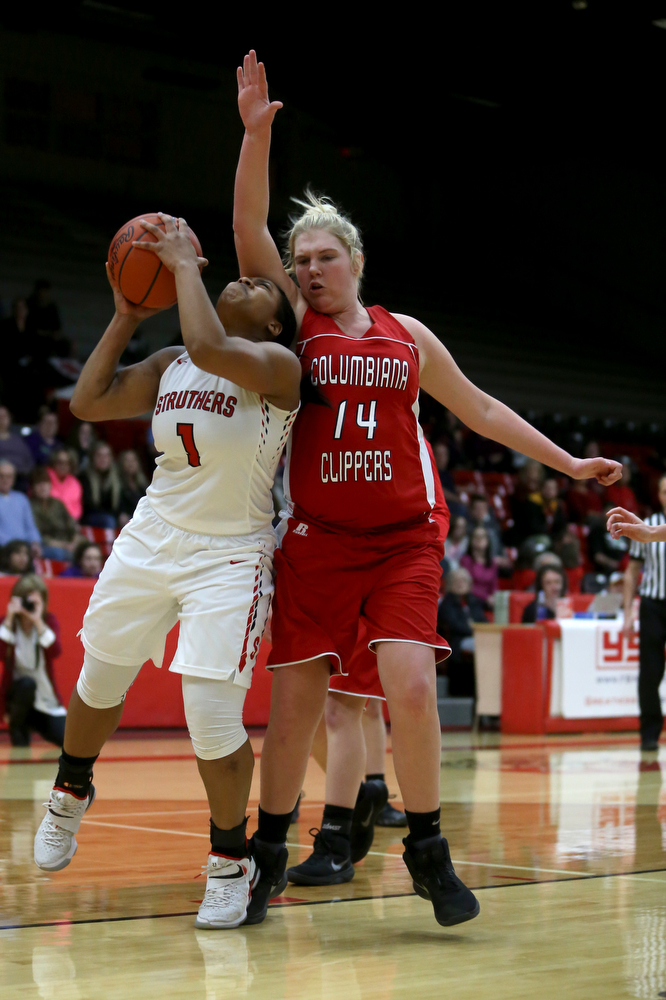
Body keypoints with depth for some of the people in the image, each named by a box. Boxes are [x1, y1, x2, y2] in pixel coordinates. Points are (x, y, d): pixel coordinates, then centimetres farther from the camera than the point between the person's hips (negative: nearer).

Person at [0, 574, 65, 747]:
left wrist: (38, 621, -31)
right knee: (27, 683, -35)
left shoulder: (49, 620, -4)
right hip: (17, 694, -1)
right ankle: (17, 728, -8)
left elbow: (55, 652, -24)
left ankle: (34, 723, 13)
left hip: (47, 702, 1)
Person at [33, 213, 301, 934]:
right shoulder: (169, 364, 9)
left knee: (211, 717, -15)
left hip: (231, 556, -6)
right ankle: (71, 790, 48)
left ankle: (231, 859, 8)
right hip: (152, 538, 6)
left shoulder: (278, 365, -11)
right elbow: (87, 402, 7)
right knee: (99, 682, 18)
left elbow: (208, 347, -30)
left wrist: (185, 262, -17)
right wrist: (127, 315, 4)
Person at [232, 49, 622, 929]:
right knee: (293, 702, 0)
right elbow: (249, 231, -7)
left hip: (404, 538, 1)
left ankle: (427, 848, 3)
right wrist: (256, 133, -18)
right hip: (318, 541, 0)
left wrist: (567, 463, 18)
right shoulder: (292, 323, 6)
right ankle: (268, 854, 18)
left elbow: (479, 408, 19)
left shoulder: (406, 335, 11)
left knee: (410, 686, -14)